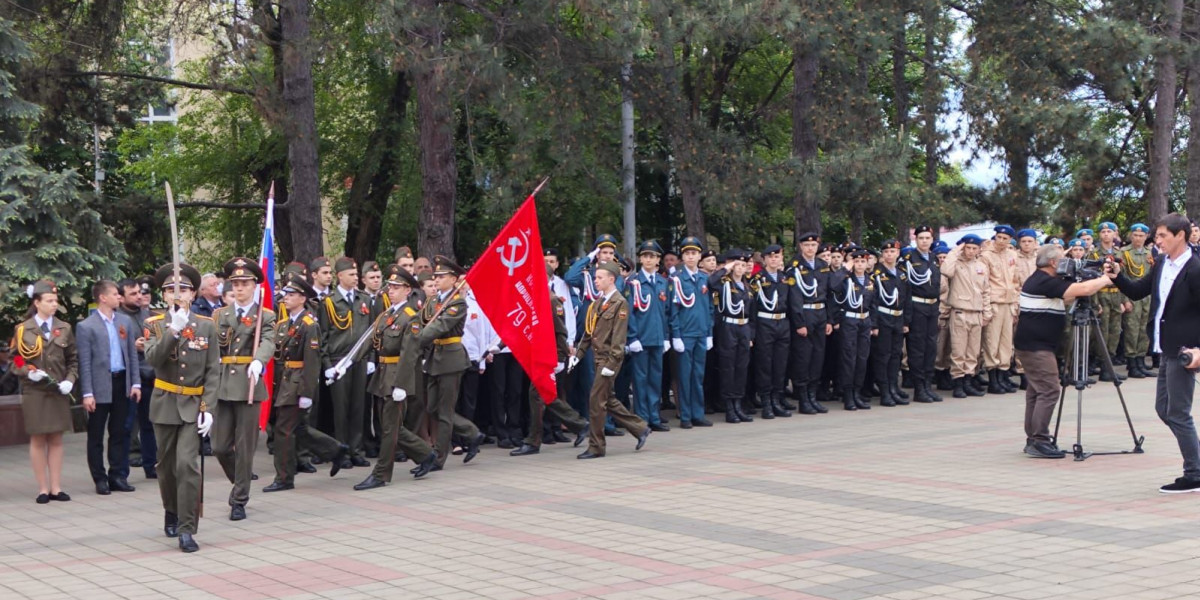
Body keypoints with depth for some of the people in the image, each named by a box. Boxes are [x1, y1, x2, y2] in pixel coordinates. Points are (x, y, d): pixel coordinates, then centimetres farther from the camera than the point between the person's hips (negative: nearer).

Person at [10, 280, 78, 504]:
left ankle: (56, 487, 9)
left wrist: (70, 380, -6)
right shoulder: (23, 330, 0)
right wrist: (29, 373, -14)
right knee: (38, 439, 2)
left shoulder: (64, 329, 6)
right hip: (34, 393, -2)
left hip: (59, 393, 2)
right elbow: (15, 363, 4)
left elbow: (73, 360, 10)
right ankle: (43, 488, 7)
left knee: (56, 439, 5)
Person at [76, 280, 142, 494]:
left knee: (119, 433, 9)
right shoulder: (86, 327, -6)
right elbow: (84, 362, -9)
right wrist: (87, 393, -12)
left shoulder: (125, 321, 9)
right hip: (100, 386, -4)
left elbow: (132, 354, 11)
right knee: (96, 435, 3)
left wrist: (135, 383, 4)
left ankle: (118, 476, 16)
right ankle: (100, 479, 11)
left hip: (122, 383, 5)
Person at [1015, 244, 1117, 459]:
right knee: (1049, 390, -11)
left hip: (1030, 345, 11)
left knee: (1036, 391, 13)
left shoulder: (1037, 280, 15)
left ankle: (1033, 439, 16)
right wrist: (1105, 280, -5)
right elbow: (1082, 289, -22)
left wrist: (1097, 282, 13)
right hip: (1037, 347, -11)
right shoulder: (1046, 282, -17)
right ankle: (1039, 441, -12)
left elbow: (1061, 298, 23)